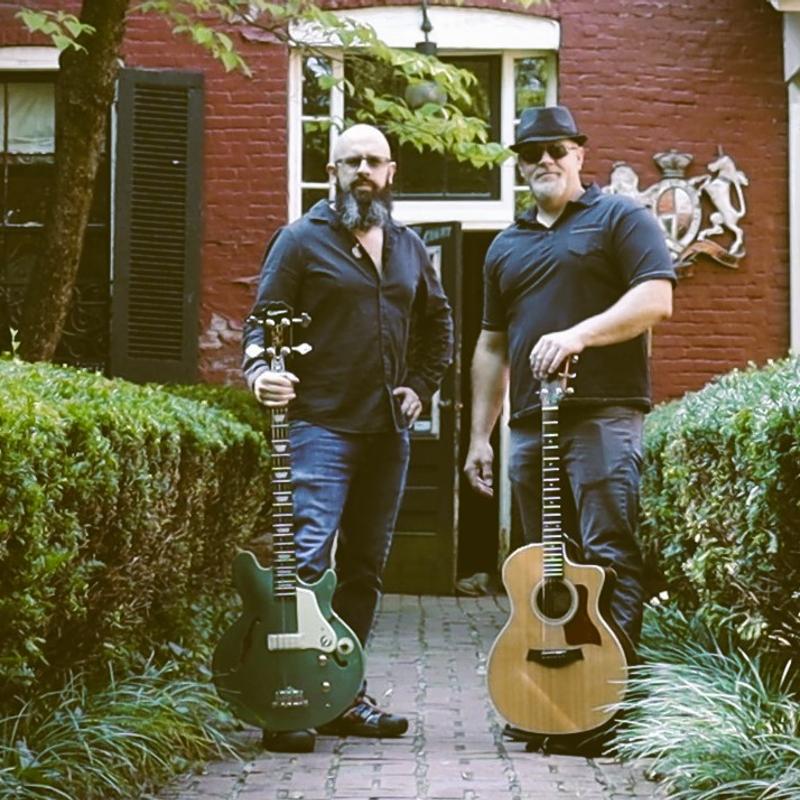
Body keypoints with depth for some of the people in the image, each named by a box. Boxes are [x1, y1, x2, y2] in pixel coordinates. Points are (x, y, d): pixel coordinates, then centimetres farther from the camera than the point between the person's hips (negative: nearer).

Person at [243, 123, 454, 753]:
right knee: (306, 560, -13)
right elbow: (263, 320, -5)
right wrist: (261, 371, -24)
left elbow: (438, 322, 26)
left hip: (389, 430, 6)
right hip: (322, 426, -6)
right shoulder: (302, 240, -1)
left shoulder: (409, 247, 15)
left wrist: (422, 386, 15)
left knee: (365, 569, 10)